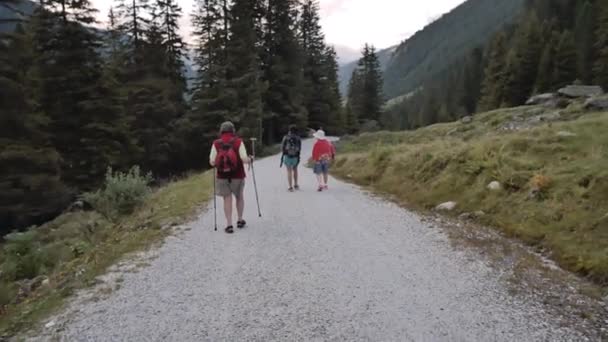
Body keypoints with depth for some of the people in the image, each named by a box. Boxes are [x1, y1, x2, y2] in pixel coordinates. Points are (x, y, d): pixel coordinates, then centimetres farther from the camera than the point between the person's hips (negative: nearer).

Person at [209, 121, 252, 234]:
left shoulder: (216, 144, -5)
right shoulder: (239, 142, -9)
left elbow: (212, 162, -8)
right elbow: (244, 159, -16)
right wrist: (250, 160, 5)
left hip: (222, 176, 0)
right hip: (237, 176, 0)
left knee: (227, 199, 8)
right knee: (239, 197, 20)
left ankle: (229, 225, 4)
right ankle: (240, 221, 29)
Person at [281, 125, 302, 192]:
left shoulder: (286, 137, -7)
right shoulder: (298, 138, -3)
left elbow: (282, 147, -3)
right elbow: (299, 149, -3)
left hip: (287, 156, -1)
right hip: (295, 157, 1)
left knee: (289, 171, 4)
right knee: (295, 169, 22)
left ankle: (291, 187, 1)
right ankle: (296, 185, 24)